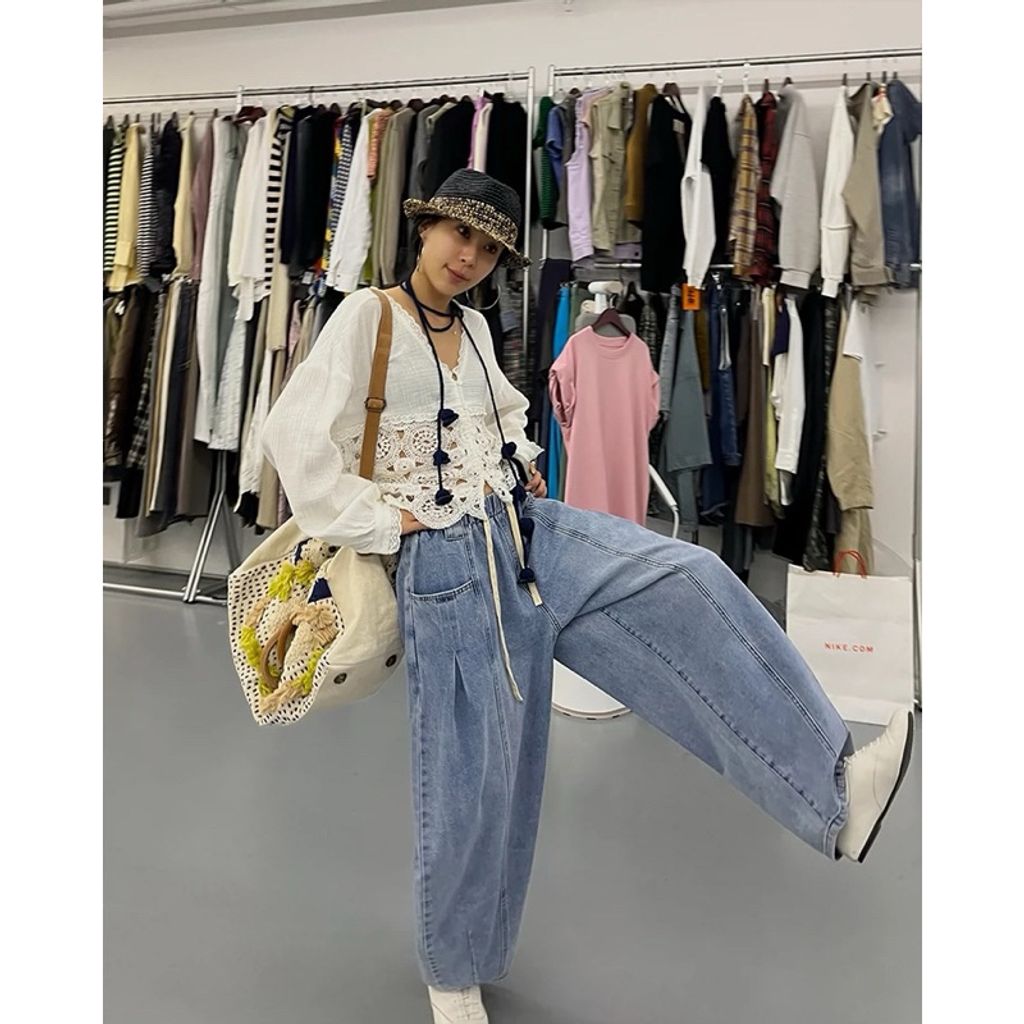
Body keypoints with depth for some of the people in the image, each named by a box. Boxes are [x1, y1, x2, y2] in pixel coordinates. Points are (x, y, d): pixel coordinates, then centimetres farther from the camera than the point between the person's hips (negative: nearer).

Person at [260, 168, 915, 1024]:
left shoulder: (474, 327, 14)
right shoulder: (368, 316, -5)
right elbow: (295, 435, -12)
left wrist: (523, 465, 13)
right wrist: (380, 523, -12)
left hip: (531, 532, 6)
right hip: (444, 564, -6)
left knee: (688, 584, -17)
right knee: (472, 776, 3)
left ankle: (832, 790, -16)